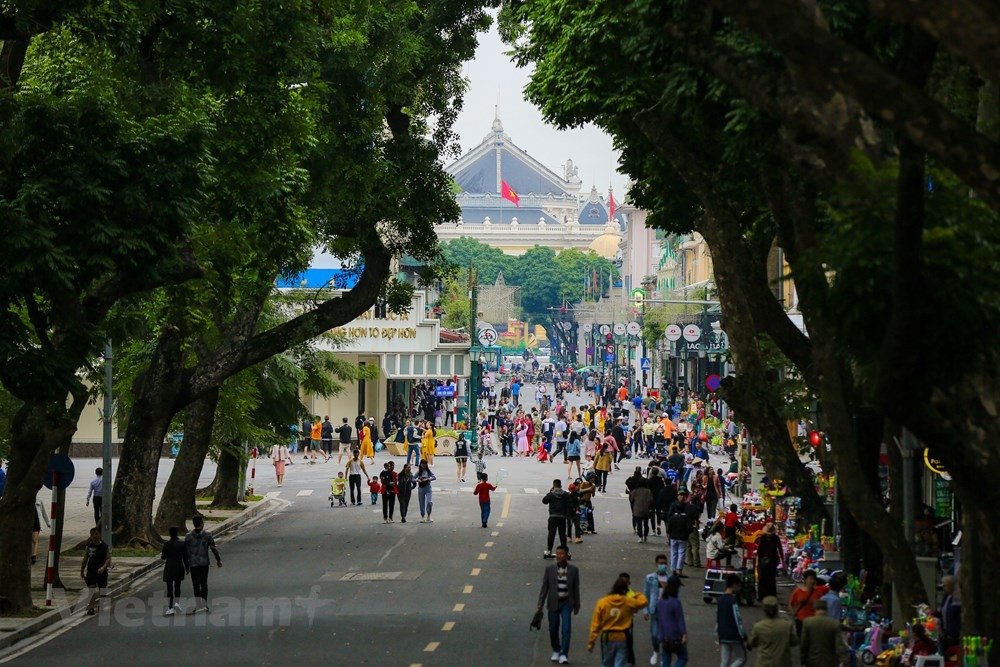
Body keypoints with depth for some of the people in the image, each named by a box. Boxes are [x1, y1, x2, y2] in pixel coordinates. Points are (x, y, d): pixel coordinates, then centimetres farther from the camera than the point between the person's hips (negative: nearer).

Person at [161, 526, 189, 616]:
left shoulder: (166, 544, -10)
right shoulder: (182, 544, -6)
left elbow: (163, 557, -4)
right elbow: (185, 557, -4)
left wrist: (161, 555, 20)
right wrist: (187, 568, 6)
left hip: (169, 568, -1)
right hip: (179, 567, 1)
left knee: (169, 588, 3)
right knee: (177, 586, 18)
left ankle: (170, 608, 0)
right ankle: (177, 603, 3)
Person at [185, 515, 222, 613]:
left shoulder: (188, 536, -3)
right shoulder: (207, 534, -3)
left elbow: (186, 551, -2)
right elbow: (213, 547, -4)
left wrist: (186, 565, 4)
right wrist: (218, 559, 5)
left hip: (193, 564, -1)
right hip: (204, 563, 1)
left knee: (196, 584, -2)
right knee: (204, 584, 14)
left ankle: (198, 605, -12)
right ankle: (204, 604, 16)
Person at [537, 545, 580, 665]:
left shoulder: (573, 570, -1)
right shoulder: (550, 569, 0)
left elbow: (576, 588, 3)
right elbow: (544, 587, 4)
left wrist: (576, 606, 5)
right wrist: (540, 604, 0)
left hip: (566, 603, -1)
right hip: (553, 603, 1)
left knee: (566, 629, -10)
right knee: (553, 629, 8)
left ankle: (563, 654, -8)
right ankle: (556, 651, 29)